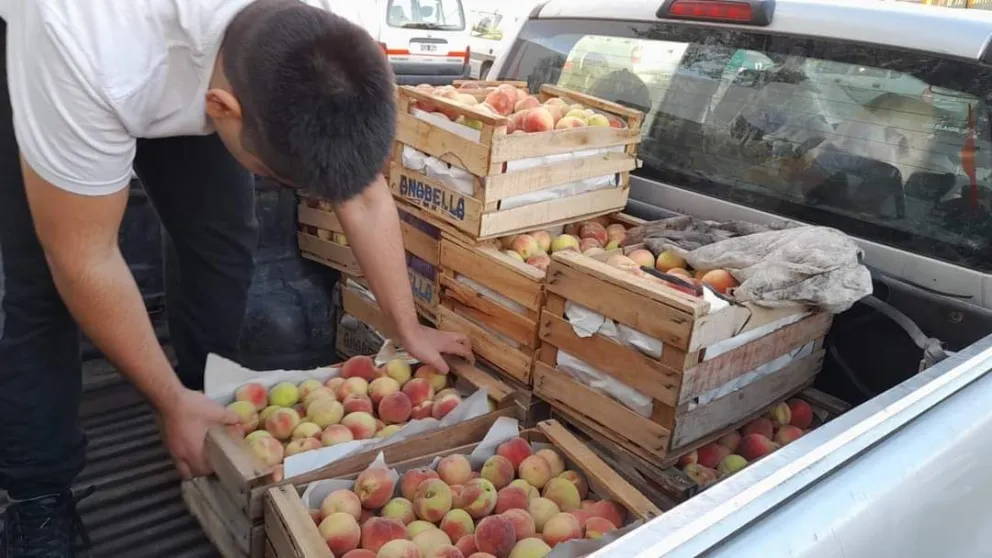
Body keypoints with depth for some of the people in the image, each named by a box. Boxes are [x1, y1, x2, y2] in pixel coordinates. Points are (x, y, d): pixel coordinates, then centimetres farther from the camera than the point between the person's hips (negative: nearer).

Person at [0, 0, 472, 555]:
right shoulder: (91, 51, -44)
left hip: (188, 80, 4)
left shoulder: (319, 49, -31)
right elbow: (83, 259, -32)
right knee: (44, 284, -13)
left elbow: (365, 195, -16)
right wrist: (172, 403, -23)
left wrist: (409, 329, -9)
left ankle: (213, 424, 13)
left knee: (224, 244, -8)